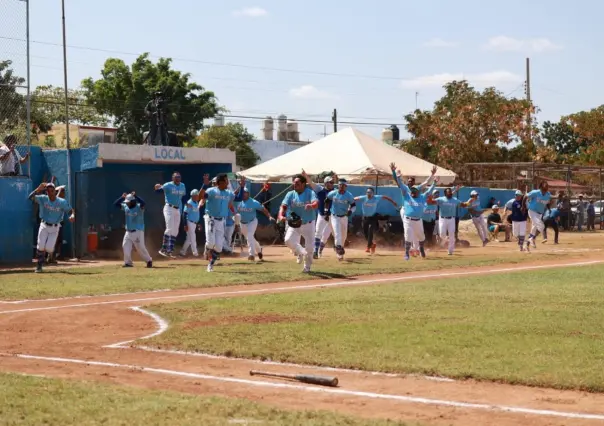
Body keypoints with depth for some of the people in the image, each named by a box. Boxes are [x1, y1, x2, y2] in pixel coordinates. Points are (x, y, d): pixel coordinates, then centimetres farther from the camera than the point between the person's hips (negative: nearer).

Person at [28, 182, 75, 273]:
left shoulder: (62, 202, -9)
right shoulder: (43, 199, -6)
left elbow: (71, 210, -7)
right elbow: (31, 197, -17)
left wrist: (72, 215, -31)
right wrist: (39, 189, -30)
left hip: (55, 228, -1)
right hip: (44, 225, 1)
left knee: (49, 248, -10)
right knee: (41, 247, -9)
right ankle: (39, 266, 7)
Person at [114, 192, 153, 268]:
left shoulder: (139, 207, -11)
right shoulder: (125, 207, 6)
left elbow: (143, 203, -32)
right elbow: (116, 204, 4)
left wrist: (135, 196, -31)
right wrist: (122, 198, -8)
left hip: (138, 231, -6)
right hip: (128, 232, 6)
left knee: (141, 247, -5)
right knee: (125, 246, -4)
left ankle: (149, 261, 11)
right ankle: (128, 262, 2)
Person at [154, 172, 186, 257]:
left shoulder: (182, 186, 8)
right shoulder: (168, 185, -10)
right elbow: (158, 190, -20)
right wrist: (157, 188, -43)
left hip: (178, 210, 7)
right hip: (169, 208, -7)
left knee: (175, 231, 8)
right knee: (169, 229, -15)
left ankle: (169, 251, 14)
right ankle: (163, 249, -9)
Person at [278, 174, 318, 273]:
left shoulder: (310, 193, -12)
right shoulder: (290, 194, -3)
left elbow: (316, 203, -30)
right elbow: (283, 206, -13)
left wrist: (311, 206, -54)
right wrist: (281, 216, -34)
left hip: (308, 224, -2)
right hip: (294, 224, 2)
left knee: (309, 247, 0)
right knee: (288, 240, -22)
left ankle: (307, 267, 28)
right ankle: (300, 252, 11)